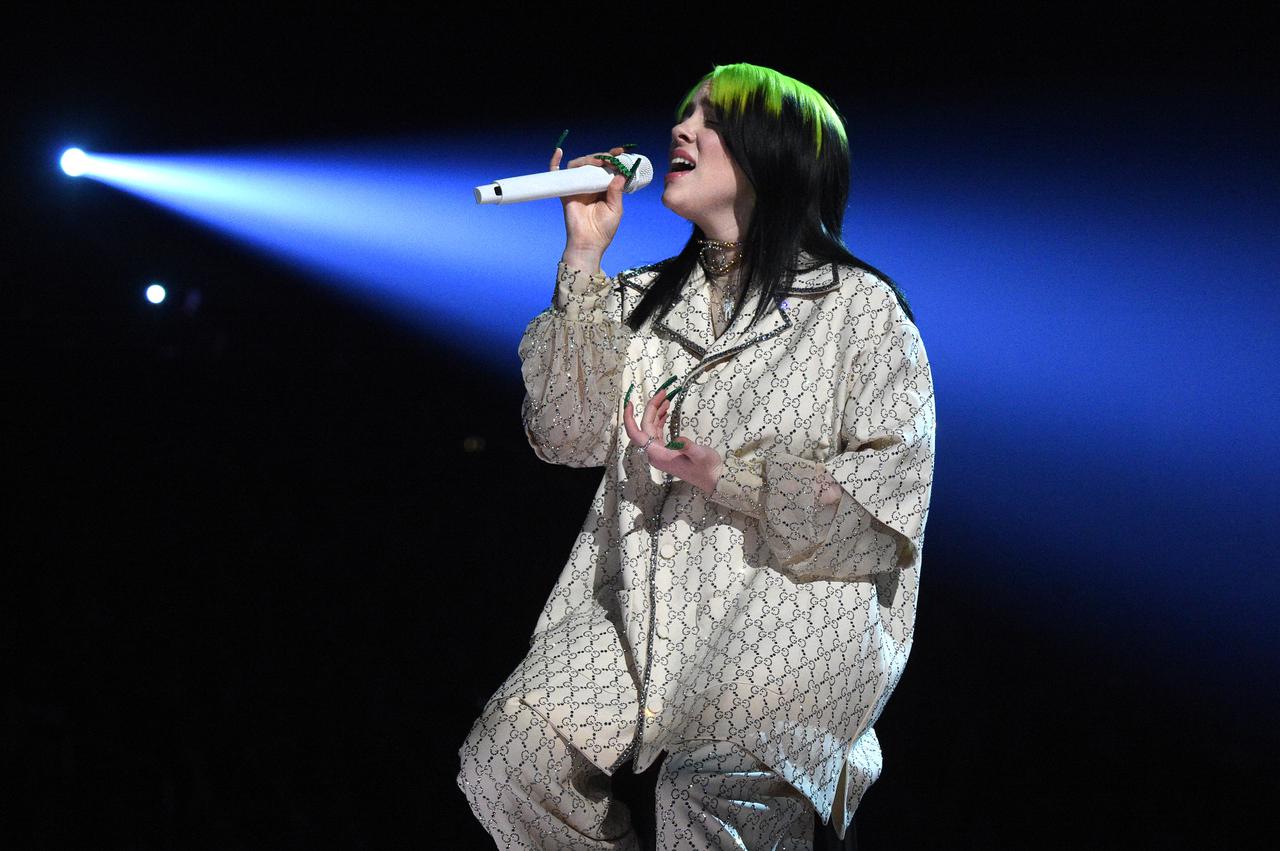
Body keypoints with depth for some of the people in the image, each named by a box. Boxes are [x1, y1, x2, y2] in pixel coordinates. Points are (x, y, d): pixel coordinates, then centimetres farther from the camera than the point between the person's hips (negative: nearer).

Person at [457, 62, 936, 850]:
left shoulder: (861, 309, 0)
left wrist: (727, 474, -16)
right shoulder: (646, 301, 15)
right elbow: (569, 436, 3)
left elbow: (889, 505, -7)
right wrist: (584, 258, 1)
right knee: (509, 760, -16)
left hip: (795, 607, -4)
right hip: (646, 603, 5)